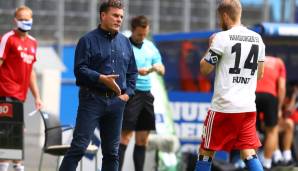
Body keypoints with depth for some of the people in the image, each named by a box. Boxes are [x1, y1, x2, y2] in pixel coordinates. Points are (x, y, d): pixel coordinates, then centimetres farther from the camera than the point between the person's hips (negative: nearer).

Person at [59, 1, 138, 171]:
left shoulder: (125, 42, 14)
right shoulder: (88, 40, -3)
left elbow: (132, 72, 19)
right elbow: (80, 69, -10)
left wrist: (127, 93, 5)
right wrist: (102, 78, -22)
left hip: (117, 101, 5)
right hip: (92, 99, -5)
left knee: (112, 151, 9)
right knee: (79, 146, -10)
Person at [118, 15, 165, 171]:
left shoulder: (150, 47, 13)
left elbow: (162, 70, 14)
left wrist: (158, 68, -10)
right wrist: (137, 71, -27)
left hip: (146, 94, 6)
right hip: (130, 94, -6)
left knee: (142, 139, 7)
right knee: (125, 136, -11)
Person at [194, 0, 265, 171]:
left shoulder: (222, 38, -10)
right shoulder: (257, 39, 8)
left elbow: (204, 69, -3)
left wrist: (210, 47, 11)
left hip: (224, 107, -5)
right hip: (249, 107, 5)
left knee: (206, 151, 8)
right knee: (249, 153, 6)